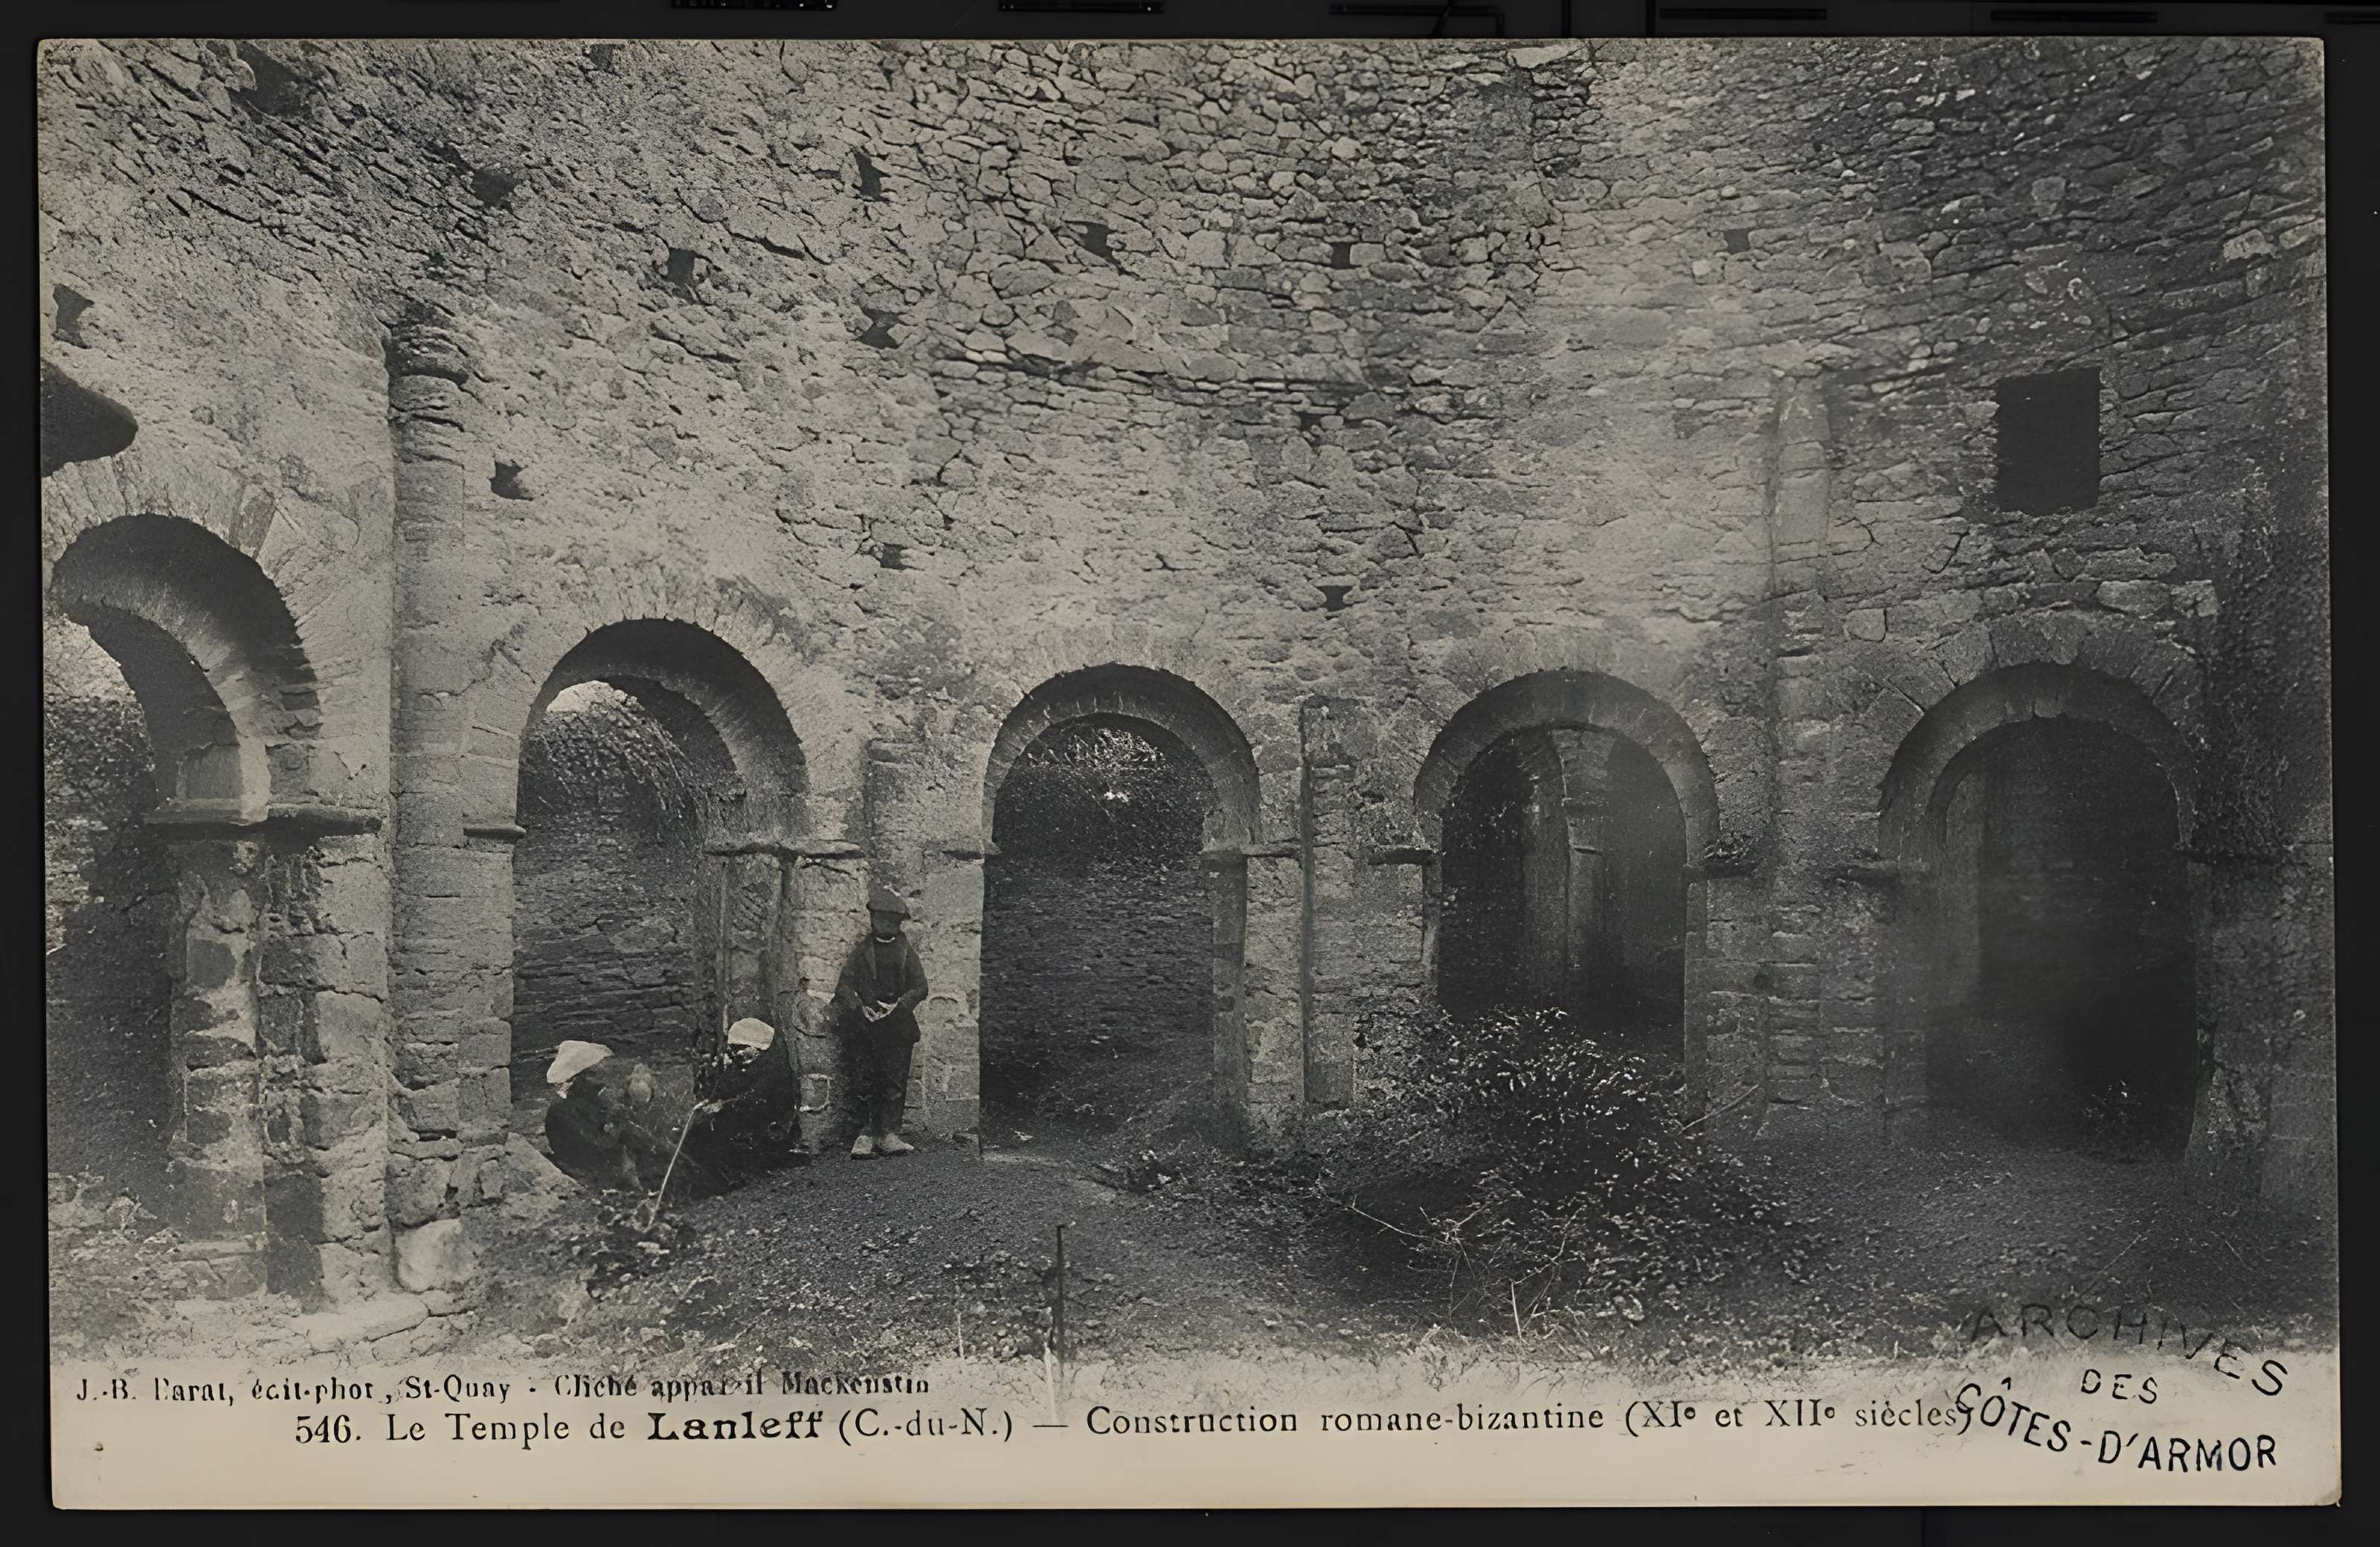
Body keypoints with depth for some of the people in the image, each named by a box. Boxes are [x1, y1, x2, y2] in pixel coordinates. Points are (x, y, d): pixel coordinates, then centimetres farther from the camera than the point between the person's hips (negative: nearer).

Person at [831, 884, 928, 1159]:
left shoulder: (907, 951, 13)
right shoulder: (860, 951, 12)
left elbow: (920, 988, 7)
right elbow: (844, 987, 5)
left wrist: (898, 1005, -9)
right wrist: (860, 1008, -11)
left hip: (898, 1024, 0)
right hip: (864, 1024, 0)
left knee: (895, 1080, -5)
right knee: (863, 1081, -3)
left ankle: (889, 1135, -4)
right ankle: (866, 1134, 4)